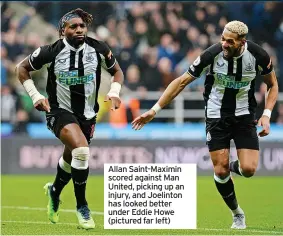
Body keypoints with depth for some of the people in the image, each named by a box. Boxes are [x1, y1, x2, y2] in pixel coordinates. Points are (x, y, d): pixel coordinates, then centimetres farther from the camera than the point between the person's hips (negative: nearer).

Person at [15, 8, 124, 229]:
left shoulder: (98, 49, -9)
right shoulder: (52, 52, -16)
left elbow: (117, 71, 7)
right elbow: (22, 68, -1)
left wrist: (114, 92, -11)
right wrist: (35, 96, -10)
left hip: (87, 114, 4)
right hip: (60, 111, -4)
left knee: (71, 159, 20)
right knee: (81, 150, -29)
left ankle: (54, 191, 54)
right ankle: (81, 207, -14)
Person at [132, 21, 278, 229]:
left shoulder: (258, 55, -17)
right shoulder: (212, 55, -21)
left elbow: (273, 84, 2)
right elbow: (182, 81, -12)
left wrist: (266, 114, -12)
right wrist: (155, 110, -13)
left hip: (244, 116, 1)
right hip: (216, 116, -1)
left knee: (248, 169, -14)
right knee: (220, 171, -6)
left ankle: (232, 167, 24)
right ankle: (237, 214, 18)